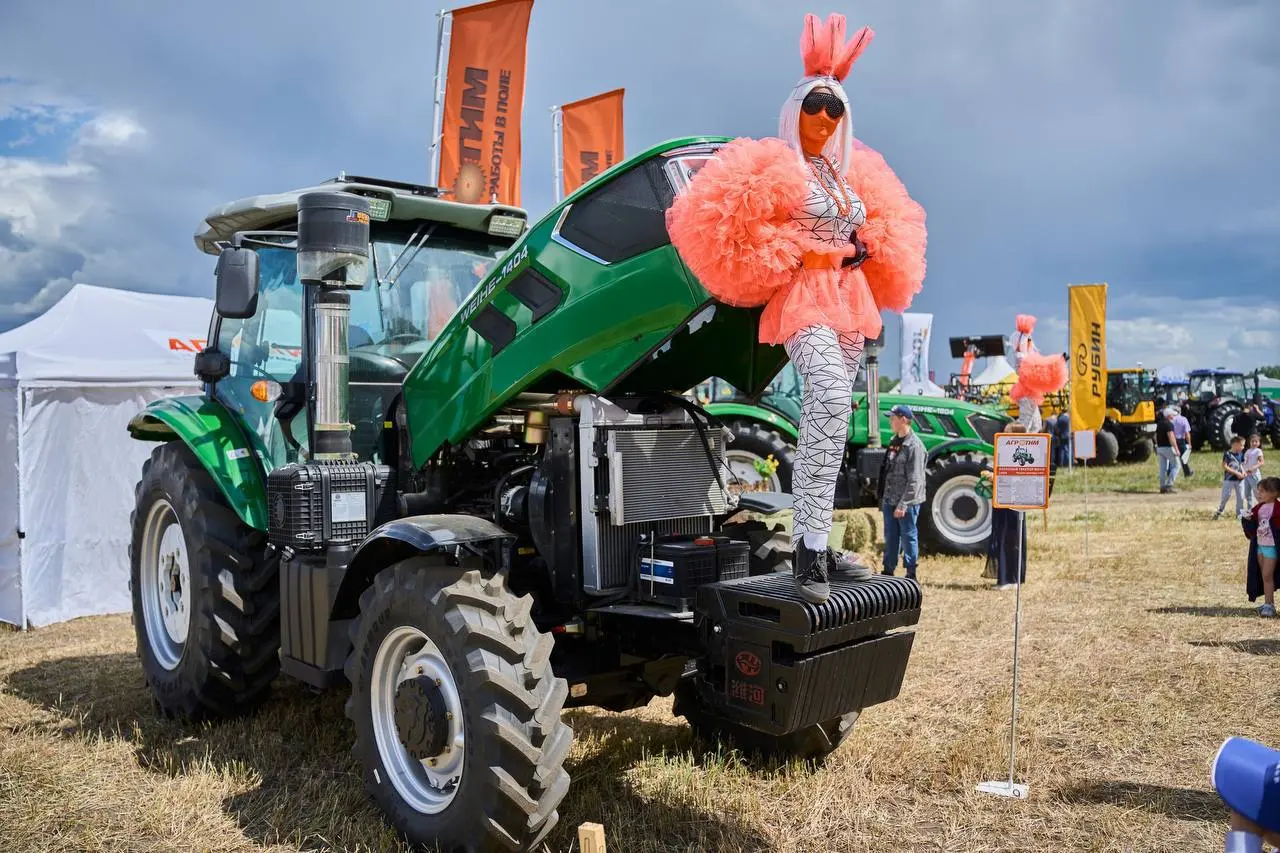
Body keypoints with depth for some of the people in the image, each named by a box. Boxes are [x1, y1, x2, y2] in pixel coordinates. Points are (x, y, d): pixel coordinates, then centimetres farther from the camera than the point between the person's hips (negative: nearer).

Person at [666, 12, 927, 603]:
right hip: (803, 300, -8)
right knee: (830, 400, -29)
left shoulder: (855, 173, 20)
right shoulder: (770, 168, 0)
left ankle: (812, 544, 13)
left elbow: (885, 231, 27)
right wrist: (798, 254, -14)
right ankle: (812, 550, -31)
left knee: (827, 418, 6)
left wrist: (861, 249, 4)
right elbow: (732, 231, -10)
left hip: (853, 304, 8)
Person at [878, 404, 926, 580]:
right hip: (890, 500, 8)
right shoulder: (894, 441, 12)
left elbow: (914, 480, -17)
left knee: (908, 538, 3)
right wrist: (883, 498, 16)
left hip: (906, 502, -8)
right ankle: (888, 571, 24)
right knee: (890, 537, 14)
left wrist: (903, 504, -20)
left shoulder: (914, 445, -14)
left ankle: (911, 575, 13)